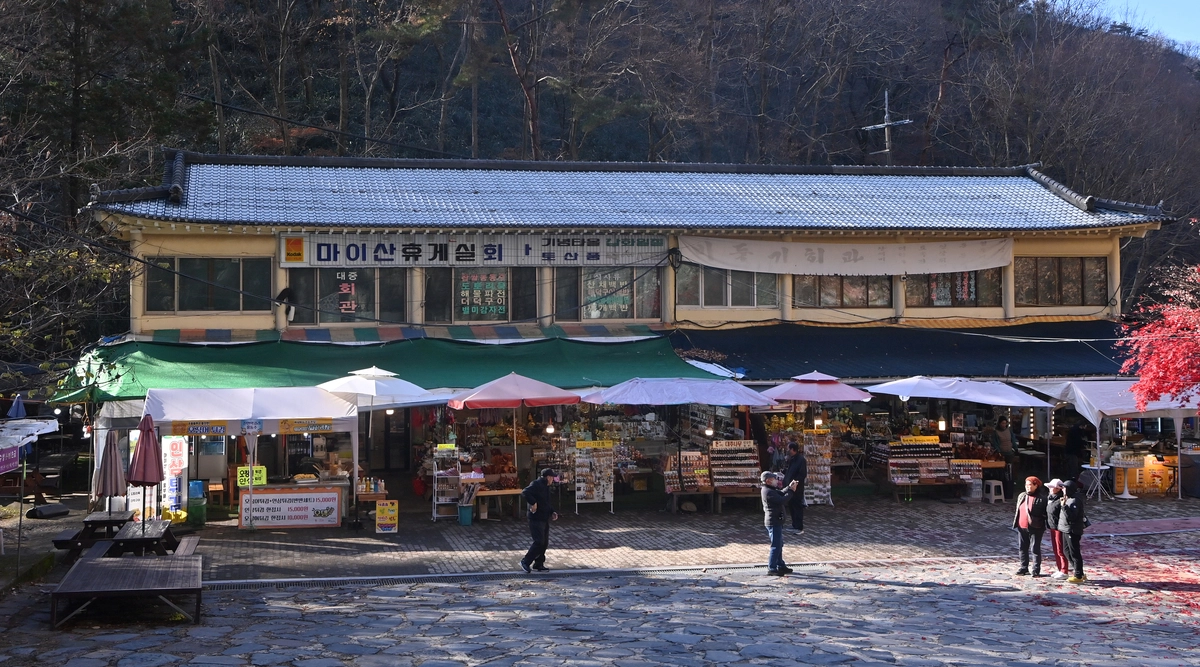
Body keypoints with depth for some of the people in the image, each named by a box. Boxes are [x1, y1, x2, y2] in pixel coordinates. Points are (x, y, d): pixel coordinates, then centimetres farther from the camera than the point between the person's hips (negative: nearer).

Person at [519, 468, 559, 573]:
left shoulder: (546, 486, 17)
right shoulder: (536, 484, -14)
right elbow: (525, 493, -30)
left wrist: (552, 512, 15)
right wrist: (533, 503, -28)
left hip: (545, 519, 10)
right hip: (536, 518, -10)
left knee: (544, 542, 11)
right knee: (539, 542, -11)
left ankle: (538, 564, 20)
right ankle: (526, 562, -1)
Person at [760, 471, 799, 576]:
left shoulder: (769, 490, 11)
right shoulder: (768, 492, -21)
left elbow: (781, 494, 17)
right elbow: (782, 500, -24)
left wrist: (789, 487, 5)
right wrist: (791, 491, -15)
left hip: (775, 521, 11)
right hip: (773, 521, -11)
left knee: (779, 544, 17)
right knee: (776, 546, -6)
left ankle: (780, 565, 26)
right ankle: (771, 568, -2)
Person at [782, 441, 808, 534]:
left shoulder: (801, 460, -15)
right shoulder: (791, 459, 11)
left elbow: (803, 475, -19)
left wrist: (795, 482, -23)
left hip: (797, 489, -9)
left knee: (797, 507, -4)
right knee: (791, 507, 14)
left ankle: (800, 528, 1)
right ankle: (794, 526, 24)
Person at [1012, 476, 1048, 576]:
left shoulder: (1041, 498, -10)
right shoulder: (1021, 496, 11)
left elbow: (1045, 513, -9)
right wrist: (1016, 523, 16)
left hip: (1035, 528, -7)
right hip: (1022, 527, 7)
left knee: (1035, 549, 0)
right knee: (1022, 548, 12)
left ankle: (1036, 570, 7)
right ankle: (1024, 568, 23)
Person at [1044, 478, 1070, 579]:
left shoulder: (1060, 500, -19)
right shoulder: (1049, 498, 11)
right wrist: (1047, 524, 19)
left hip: (1059, 528, -10)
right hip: (1052, 527, 10)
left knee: (1060, 551, -2)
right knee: (1056, 550, 16)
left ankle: (1064, 572, 6)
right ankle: (1059, 570, 26)